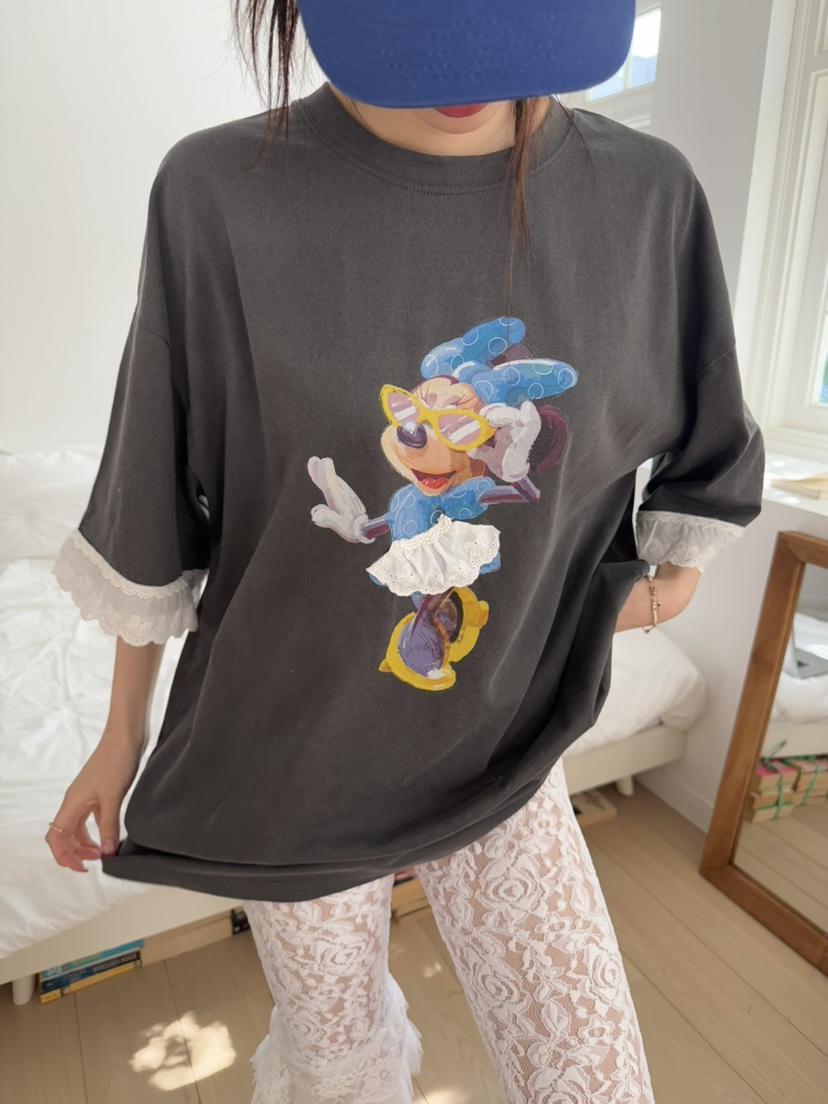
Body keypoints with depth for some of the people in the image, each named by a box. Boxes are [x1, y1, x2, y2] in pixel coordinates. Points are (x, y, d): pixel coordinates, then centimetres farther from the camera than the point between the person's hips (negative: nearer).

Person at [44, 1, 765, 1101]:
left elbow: (704, 460, 10)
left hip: (503, 753, 2)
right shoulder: (221, 193, -15)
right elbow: (150, 527, -7)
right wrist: (123, 735, 3)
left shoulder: (648, 192, -8)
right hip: (292, 759, 0)